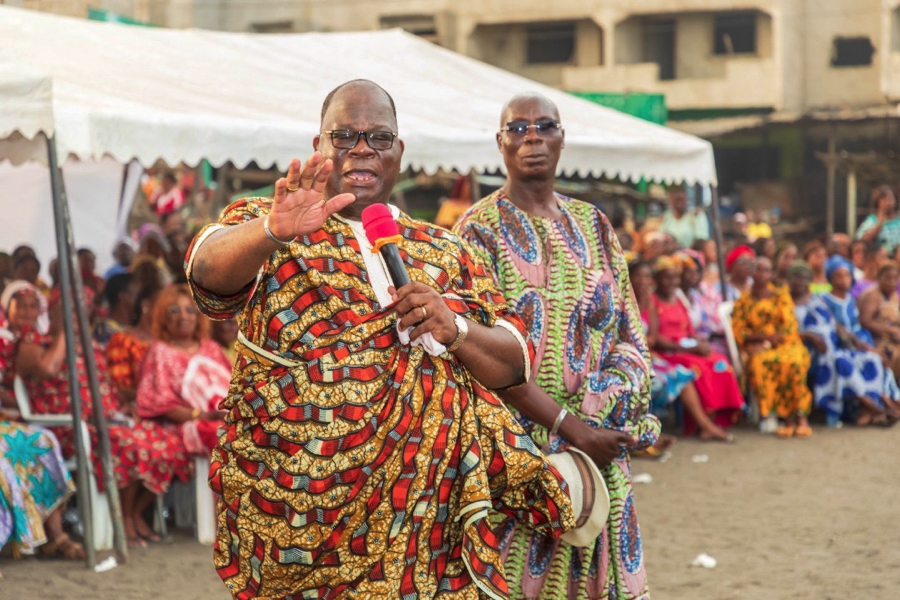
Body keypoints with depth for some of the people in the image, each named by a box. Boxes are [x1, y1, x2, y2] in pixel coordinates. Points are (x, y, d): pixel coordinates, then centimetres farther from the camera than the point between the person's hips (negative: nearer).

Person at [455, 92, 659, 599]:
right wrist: (567, 424, -18)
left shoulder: (592, 225, 11)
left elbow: (631, 336, 8)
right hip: (517, 442, -4)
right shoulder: (481, 229, -3)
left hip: (597, 440, 4)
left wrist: (598, 417, -10)